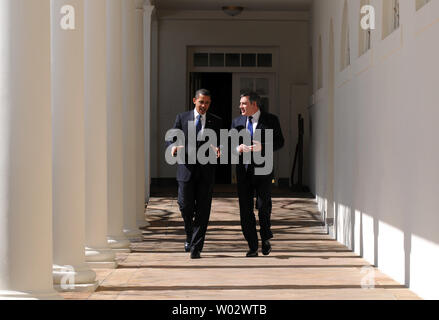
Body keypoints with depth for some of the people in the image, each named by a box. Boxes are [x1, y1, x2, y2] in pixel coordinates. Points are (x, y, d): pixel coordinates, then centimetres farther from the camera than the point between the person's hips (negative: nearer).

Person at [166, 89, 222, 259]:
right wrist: (173, 147, -17)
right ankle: (190, 236, 26)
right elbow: (171, 138, 7)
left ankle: (196, 247, 3)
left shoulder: (215, 121, 9)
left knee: (202, 210, -2)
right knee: (185, 206, -2)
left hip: (206, 170, 0)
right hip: (186, 168, 0)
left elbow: (219, 142, 8)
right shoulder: (182, 118, 8)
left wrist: (218, 150, -16)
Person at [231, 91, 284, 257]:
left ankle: (265, 238, 20)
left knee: (263, 205, -8)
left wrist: (262, 146, -17)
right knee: (245, 208, 1)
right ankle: (252, 247, 9)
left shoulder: (271, 120, 3)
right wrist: (238, 148, -12)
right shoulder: (237, 122, 13)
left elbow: (279, 142, -1)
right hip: (244, 169, 3)